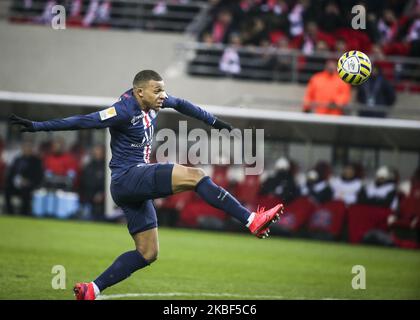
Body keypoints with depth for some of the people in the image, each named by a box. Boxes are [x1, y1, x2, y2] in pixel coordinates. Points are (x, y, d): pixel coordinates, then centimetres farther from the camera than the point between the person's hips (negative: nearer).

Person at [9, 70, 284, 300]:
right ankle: (252, 221, -27)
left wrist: (214, 121, 36)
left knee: (148, 253, 9)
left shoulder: (151, 102, 9)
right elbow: (83, 122, -18)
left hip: (137, 188, 10)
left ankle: (91, 290, 7)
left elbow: (181, 104, 28)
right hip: (128, 177, -10)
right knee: (194, 176, -22)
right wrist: (38, 126, -24)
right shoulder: (125, 111, -15)